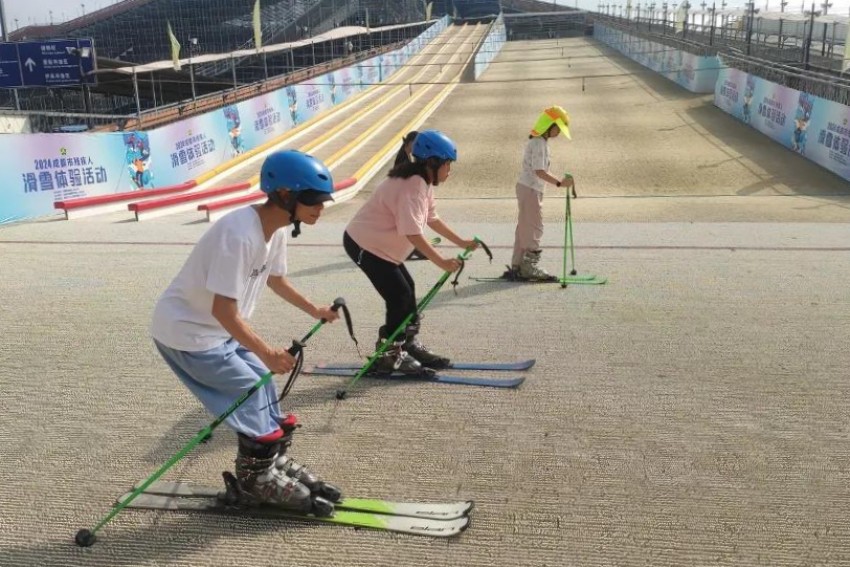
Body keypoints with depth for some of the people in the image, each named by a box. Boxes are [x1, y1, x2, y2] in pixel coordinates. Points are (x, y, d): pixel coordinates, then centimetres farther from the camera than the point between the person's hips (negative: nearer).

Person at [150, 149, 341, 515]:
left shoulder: (276, 228, -4)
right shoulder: (240, 234, -32)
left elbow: (274, 277, 16)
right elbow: (223, 309, -32)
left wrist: (313, 310, 20)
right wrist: (265, 352, -35)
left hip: (217, 329, 9)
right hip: (187, 332, -9)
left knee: (262, 383, 10)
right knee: (252, 392, -5)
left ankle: (276, 465, 24)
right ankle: (258, 481, 12)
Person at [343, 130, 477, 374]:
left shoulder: (423, 182, 7)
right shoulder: (412, 185, -27)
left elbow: (431, 218, 14)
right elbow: (413, 233, -34)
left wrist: (461, 242, 15)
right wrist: (441, 262, -33)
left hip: (378, 244, 10)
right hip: (363, 244, -10)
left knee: (407, 289, 13)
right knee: (399, 295, -9)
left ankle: (409, 344, 25)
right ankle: (388, 355, 4)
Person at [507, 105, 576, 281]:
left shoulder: (538, 142, 14)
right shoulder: (539, 143, -17)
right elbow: (539, 171, -25)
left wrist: (560, 181, 17)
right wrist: (560, 183, -27)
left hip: (526, 188, 10)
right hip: (530, 189, -10)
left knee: (524, 227, 13)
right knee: (534, 227, -5)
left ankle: (517, 265, 19)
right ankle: (529, 267, 0)